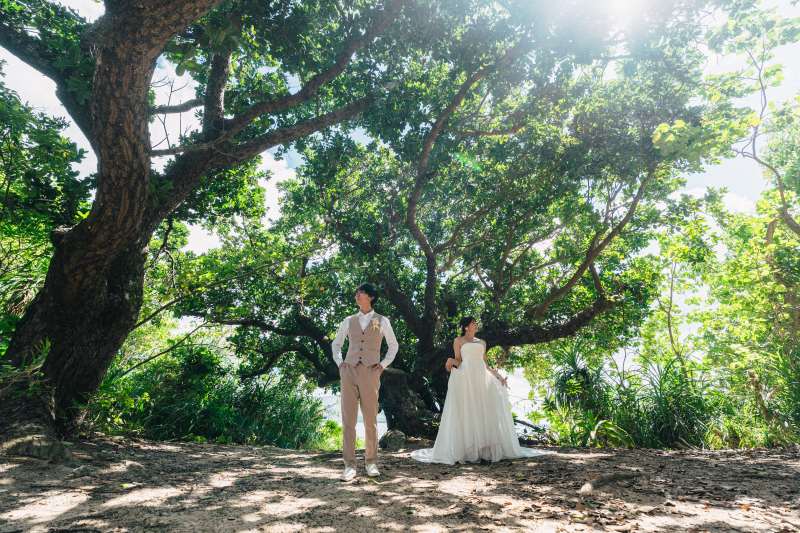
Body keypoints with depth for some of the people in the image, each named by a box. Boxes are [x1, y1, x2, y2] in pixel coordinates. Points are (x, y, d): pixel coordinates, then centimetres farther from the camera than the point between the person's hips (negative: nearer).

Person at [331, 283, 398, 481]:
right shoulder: (348, 321, 12)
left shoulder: (381, 321, 7)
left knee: (370, 420, 3)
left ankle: (371, 462, 17)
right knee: (348, 420, -1)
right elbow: (336, 344, 23)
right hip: (349, 371, 2)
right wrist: (339, 362, 9)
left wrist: (383, 364, 6)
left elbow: (393, 345, 16)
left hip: (370, 373, -2)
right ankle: (349, 465, 6)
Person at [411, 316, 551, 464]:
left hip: (481, 379, 5)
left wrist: (498, 376, 15)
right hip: (466, 378, -4)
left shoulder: (481, 343, 20)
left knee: (484, 413, 2)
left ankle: (485, 449, 7)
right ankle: (466, 450, -2)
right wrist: (450, 360, -19)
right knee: (467, 413, -6)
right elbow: (458, 362, 2)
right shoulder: (458, 341, 7)